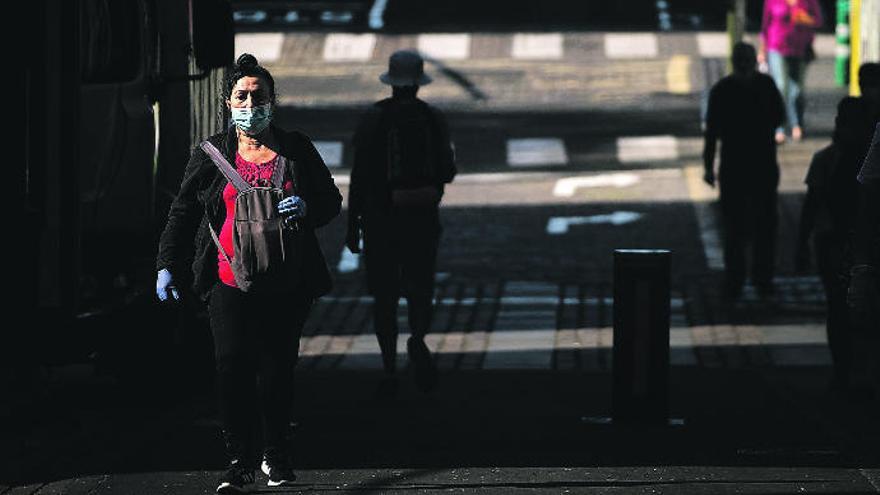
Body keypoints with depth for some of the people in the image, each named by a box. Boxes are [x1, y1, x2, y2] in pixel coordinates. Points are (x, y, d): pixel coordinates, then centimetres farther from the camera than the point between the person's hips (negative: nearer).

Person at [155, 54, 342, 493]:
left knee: (278, 369, 5)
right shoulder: (212, 153, 8)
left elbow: (331, 202, 12)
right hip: (229, 281, -1)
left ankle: (276, 457, 20)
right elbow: (183, 211, 10)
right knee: (231, 366, -12)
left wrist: (306, 207, -10)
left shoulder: (296, 149, 8)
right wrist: (167, 265, 1)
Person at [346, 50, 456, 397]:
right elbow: (447, 173, 0)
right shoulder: (434, 119, -3)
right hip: (423, 216, 1)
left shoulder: (373, 120, -8)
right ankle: (418, 340, -13)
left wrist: (352, 226, -3)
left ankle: (389, 373, 8)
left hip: (380, 217, -1)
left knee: (384, 295, 10)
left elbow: (360, 176, -9)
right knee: (420, 289, 15)